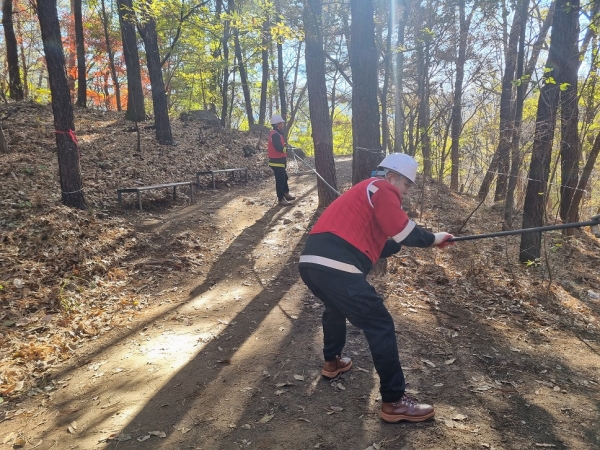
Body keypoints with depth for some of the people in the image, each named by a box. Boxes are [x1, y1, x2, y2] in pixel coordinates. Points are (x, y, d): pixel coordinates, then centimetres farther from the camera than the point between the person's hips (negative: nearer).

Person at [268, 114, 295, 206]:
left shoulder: (276, 133, 15)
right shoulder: (275, 134, -20)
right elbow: (279, 148, -28)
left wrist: (285, 145, 0)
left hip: (278, 161, 11)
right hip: (277, 161, -11)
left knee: (284, 178, 22)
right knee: (280, 180, -5)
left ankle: (286, 194, 35)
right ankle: (281, 200, 0)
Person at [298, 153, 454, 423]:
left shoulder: (366, 191, 32)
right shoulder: (381, 189, 5)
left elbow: (372, 245, 29)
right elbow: (403, 231, -6)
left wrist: (413, 242, 24)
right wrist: (433, 238, 11)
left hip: (312, 263, 10)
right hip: (335, 267, -10)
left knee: (337, 308, 37)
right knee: (380, 326, 1)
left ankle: (332, 362, 51)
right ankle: (394, 402, 8)